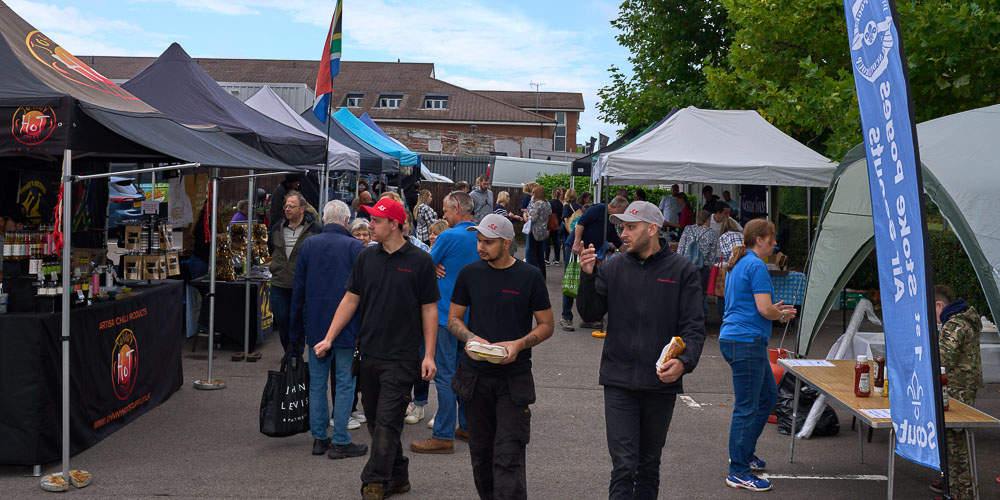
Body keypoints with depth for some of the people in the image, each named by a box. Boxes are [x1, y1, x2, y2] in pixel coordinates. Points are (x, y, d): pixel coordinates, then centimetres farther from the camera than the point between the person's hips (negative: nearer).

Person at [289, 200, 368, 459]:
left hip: (315, 326, 4)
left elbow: (298, 291, 8)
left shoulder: (308, 246, 5)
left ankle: (319, 438, 16)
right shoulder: (355, 247, -6)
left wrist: (296, 332, 14)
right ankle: (340, 442, 4)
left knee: (317, 382, 12)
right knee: (344, 383, 3)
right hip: (347, 328, -4)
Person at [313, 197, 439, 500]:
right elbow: (350, 300, 11)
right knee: (375, 421, 12)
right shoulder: (366, 257, 7)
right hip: (368, 355, 5)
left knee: (387, 423, -6)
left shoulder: (420, 261, -5)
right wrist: (329, 338, 5)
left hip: (401, 358, -5)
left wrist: (429, 355, -8)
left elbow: (429, 309, -3)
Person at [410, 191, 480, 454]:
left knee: (445, 374, -4)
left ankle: (444, 436, -2)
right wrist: (440, 267, 4)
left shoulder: (449, 237, -15)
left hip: (447, 314, -8)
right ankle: (468, 425, 25)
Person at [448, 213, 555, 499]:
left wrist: (518, 344, -15)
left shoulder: (529, 277, -3)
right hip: (476, 376, 3)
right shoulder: (469, 274, 4)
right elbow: (454, 318, 11)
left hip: (514, 379, -3)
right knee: (481, 454, 12)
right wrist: (470, 338, -10)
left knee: (508, 457, -10)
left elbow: (546, 325, 3)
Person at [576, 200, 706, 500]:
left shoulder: (682, 271, -1)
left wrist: (684, 361, -22)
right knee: (624, 466, -4)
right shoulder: (611, 268, 3)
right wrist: (587, 276, -14)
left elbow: (694, 327, -5)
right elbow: (590, 313, 0)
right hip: (619, 382, 0)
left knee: (649, 464, 15)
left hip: (661, 384, 0)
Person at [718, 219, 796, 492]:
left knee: (768, 396, 20)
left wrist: (774, 309, 17)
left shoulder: (738, 265, 17)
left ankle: (744, 452, 29)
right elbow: (765, 310, -19)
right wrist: (783, 315, 1)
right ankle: (738, 472, 2)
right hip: (746, 342, -11)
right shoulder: (756, 266, -14)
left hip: (734, 338, 11)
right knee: (747, 407, -5)